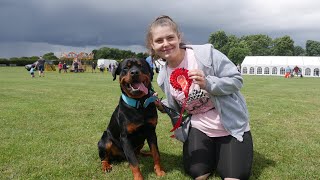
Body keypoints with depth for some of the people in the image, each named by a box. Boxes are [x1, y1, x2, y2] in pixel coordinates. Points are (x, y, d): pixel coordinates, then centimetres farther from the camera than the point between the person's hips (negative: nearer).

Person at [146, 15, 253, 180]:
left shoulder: (206, 53, -21)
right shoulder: (163, 77, -4)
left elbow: (236, 80, -18)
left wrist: (207, 83, -33)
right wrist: (162, 106, -8)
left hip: (231, 125, -3)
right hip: (199, 128, 4)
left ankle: (222, 152, 25)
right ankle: (212, 152, 26)